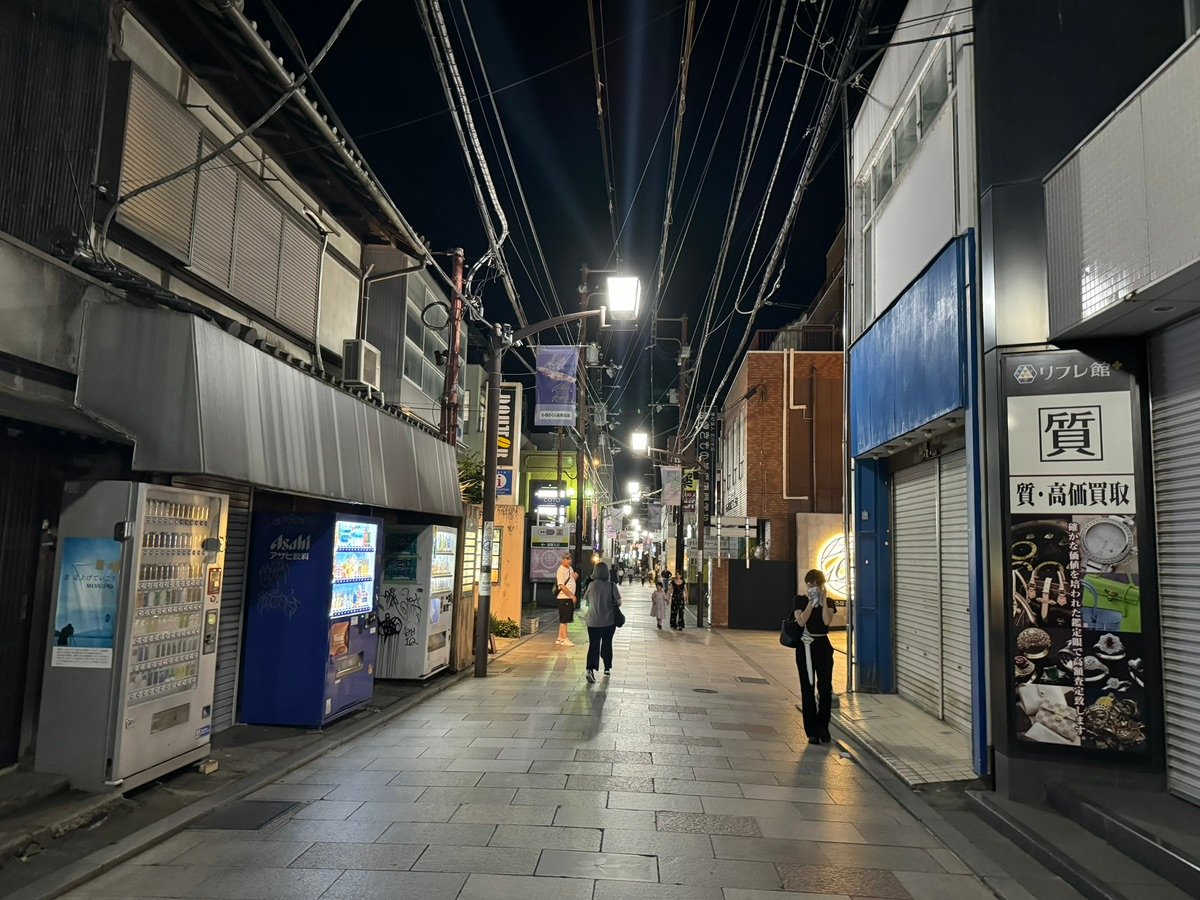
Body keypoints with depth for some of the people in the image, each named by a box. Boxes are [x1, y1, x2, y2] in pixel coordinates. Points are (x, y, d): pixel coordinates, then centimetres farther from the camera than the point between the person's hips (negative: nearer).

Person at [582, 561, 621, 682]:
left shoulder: (592, 585, -9)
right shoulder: (612, 585, -9)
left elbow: (585, 598, 6)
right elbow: (619, 602, -8)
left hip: (593, 621, -1)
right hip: (609, 621, 1)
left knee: (593, 645, -1)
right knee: (607, 644, 18)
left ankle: (591, 669, -19)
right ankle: (607, 668, 29)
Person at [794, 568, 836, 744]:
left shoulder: (828, 601, 5)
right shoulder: (800, 600, 1)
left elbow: (827, 621, -12)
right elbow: (801, 621, -14)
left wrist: (823, 600, -13)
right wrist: (811, 602, -15)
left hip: (823, 645, 1)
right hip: (805, 647, -1)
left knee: (825, 688, -2)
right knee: (808, 689, 2)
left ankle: (823, 727, 17)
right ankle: (812, 731, 10)